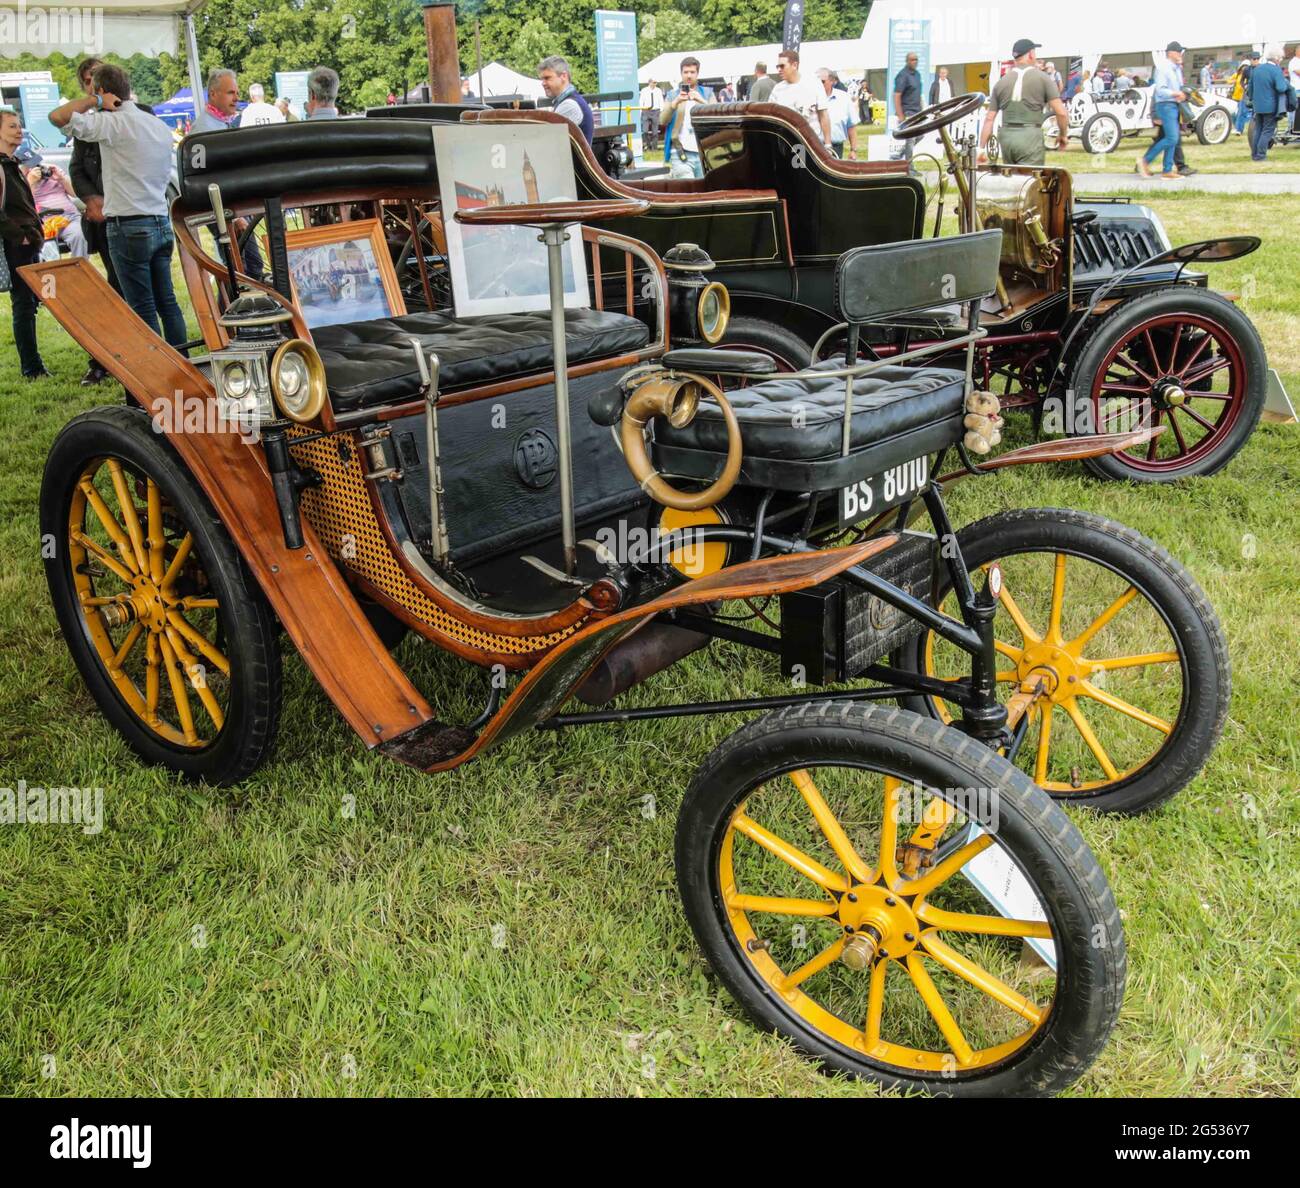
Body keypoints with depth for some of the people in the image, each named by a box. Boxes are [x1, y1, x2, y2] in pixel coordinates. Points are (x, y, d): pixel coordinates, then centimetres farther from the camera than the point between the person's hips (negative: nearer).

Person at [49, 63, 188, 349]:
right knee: (166, 302, 12)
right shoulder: (160, 126, 12)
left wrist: (95, 102, -7)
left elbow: (58, 116, -20)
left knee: (143, 309, -2)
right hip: (162, 223, 7)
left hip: (128, 226, -7)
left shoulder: (112, 123, -11)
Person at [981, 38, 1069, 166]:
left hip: (1006, 137, 5)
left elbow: (989, 119, 9)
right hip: (1031, 137, -4)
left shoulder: (1001, 82, 12)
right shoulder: (1042, 78, 2)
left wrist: (982, 147, 10)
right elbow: (1061, 112, -3)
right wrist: (1064, 135, 12)